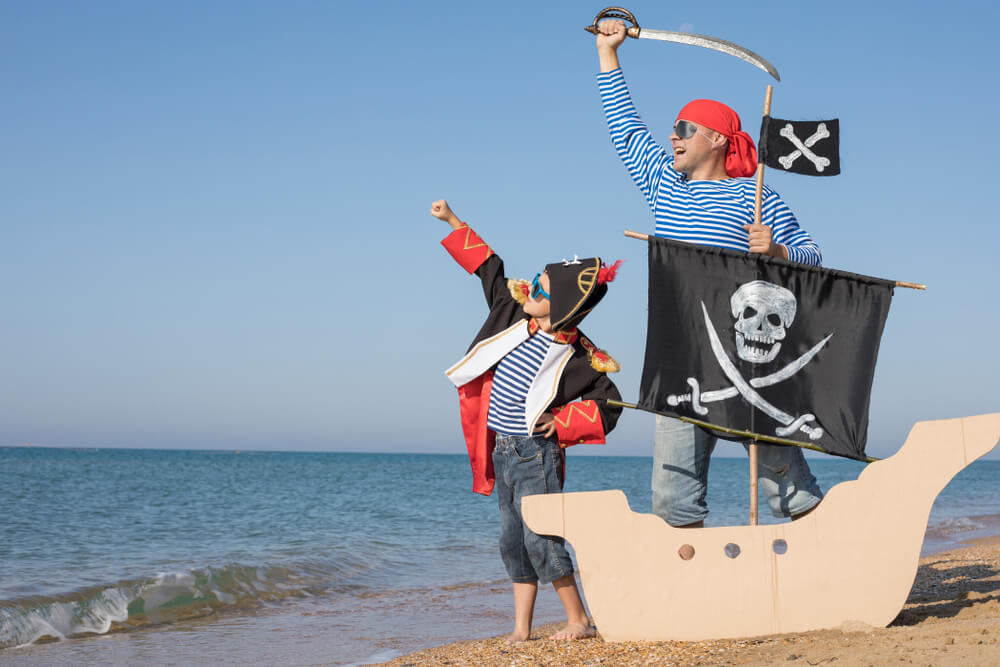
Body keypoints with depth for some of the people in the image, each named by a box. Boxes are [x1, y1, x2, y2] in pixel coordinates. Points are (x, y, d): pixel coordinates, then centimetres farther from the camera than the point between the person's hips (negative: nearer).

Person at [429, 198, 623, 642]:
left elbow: (609, 404, -6)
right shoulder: (514, 315, 2)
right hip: (501, 451, 7)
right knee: (512, 541, 9)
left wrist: (562, 422, -13)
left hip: (536, 454, -7)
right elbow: (489, 267, 13)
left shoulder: (577, 358, -14)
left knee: (539, 538, -9)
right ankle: (521, 628, 14)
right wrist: (452, 221, 15)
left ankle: (579, 621, 4)